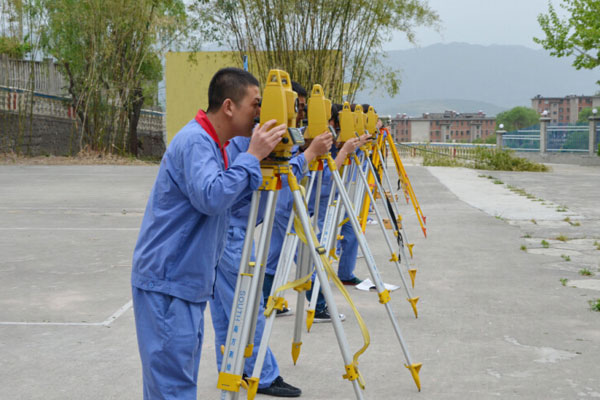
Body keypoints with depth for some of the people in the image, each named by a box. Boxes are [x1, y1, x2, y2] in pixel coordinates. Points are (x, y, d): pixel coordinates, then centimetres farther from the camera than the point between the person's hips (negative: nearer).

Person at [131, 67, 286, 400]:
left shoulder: (212, 143, 12)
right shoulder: (194, 141, -17)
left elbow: (233, 200, 15)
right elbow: (211, 197, -32)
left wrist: (257, 158, 3)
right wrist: (252, 156, -24)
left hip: (188, 282, 10)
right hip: (167, 283, -10)